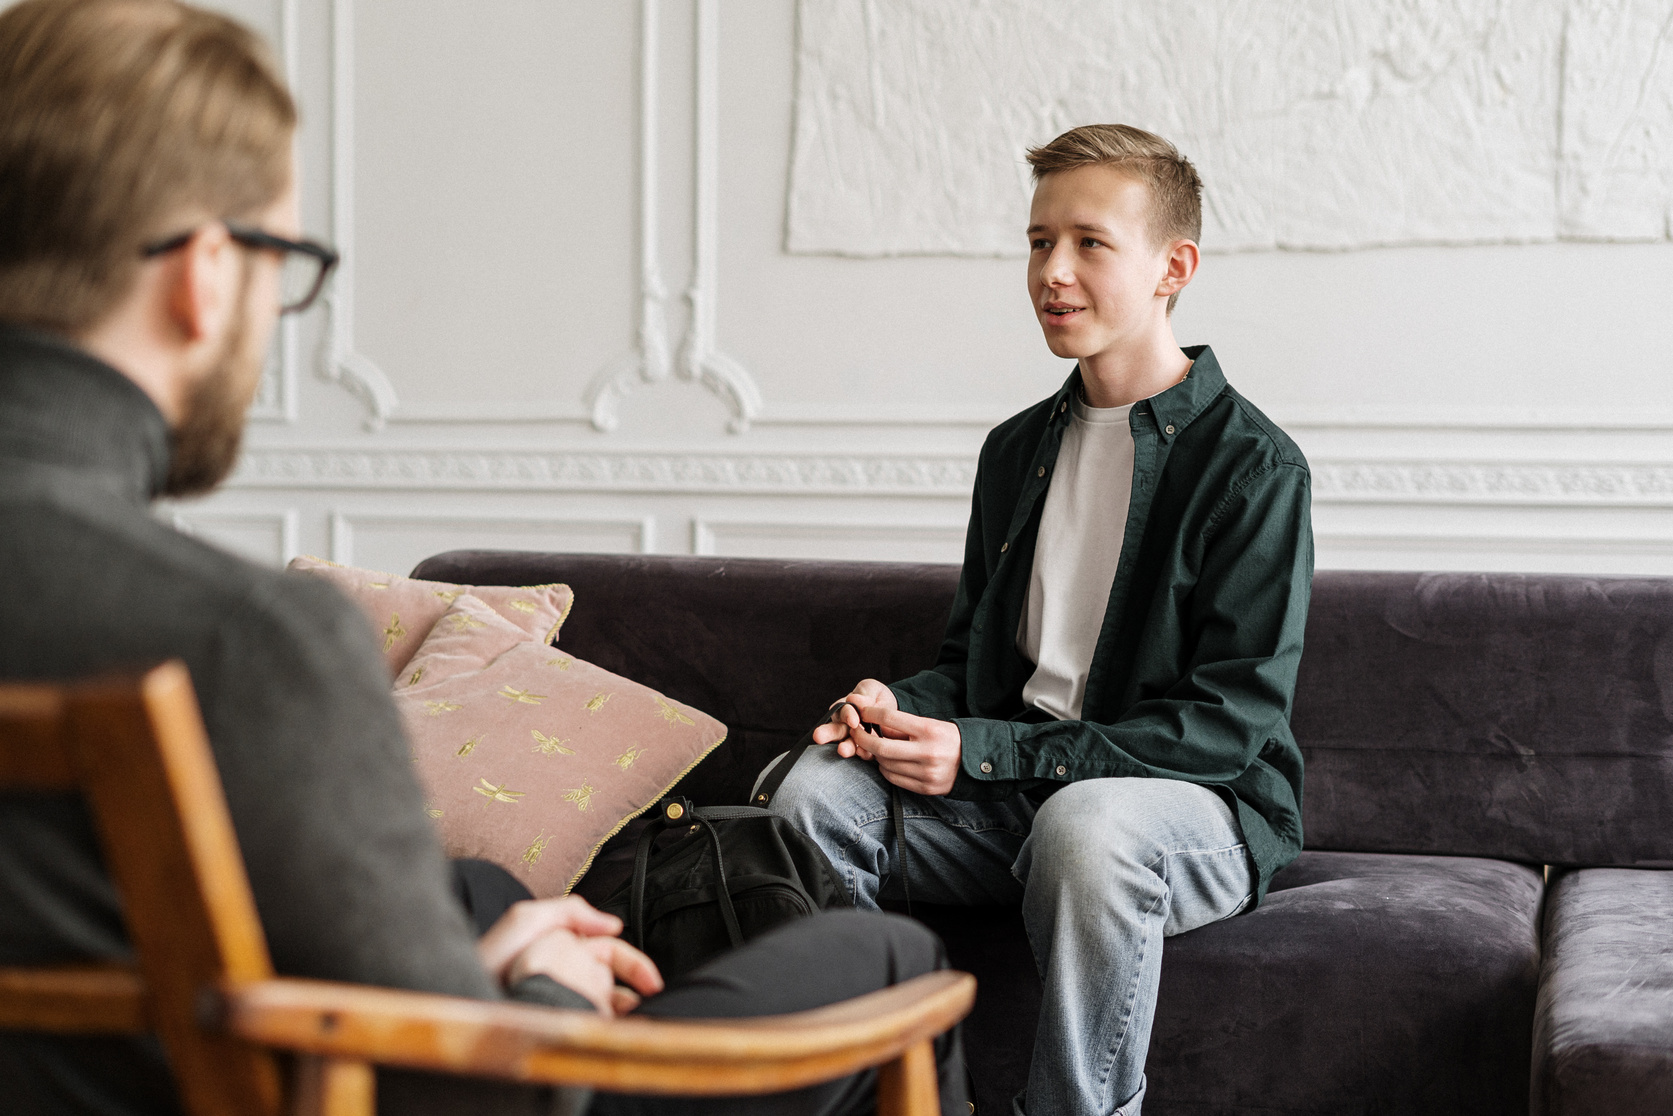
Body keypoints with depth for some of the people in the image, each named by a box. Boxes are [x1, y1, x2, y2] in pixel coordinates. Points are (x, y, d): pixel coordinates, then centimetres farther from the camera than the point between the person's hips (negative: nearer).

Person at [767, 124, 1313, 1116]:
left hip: (1204, 807, -5)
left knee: (1087, 823, -39)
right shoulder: (1018, 450, 14)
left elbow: (1230, 724, -15)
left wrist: (984, 753, -20)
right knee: (822, 790, -20)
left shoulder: (1252, 465, -9)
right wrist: (898, 706, -5)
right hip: (1010, 800, 6)